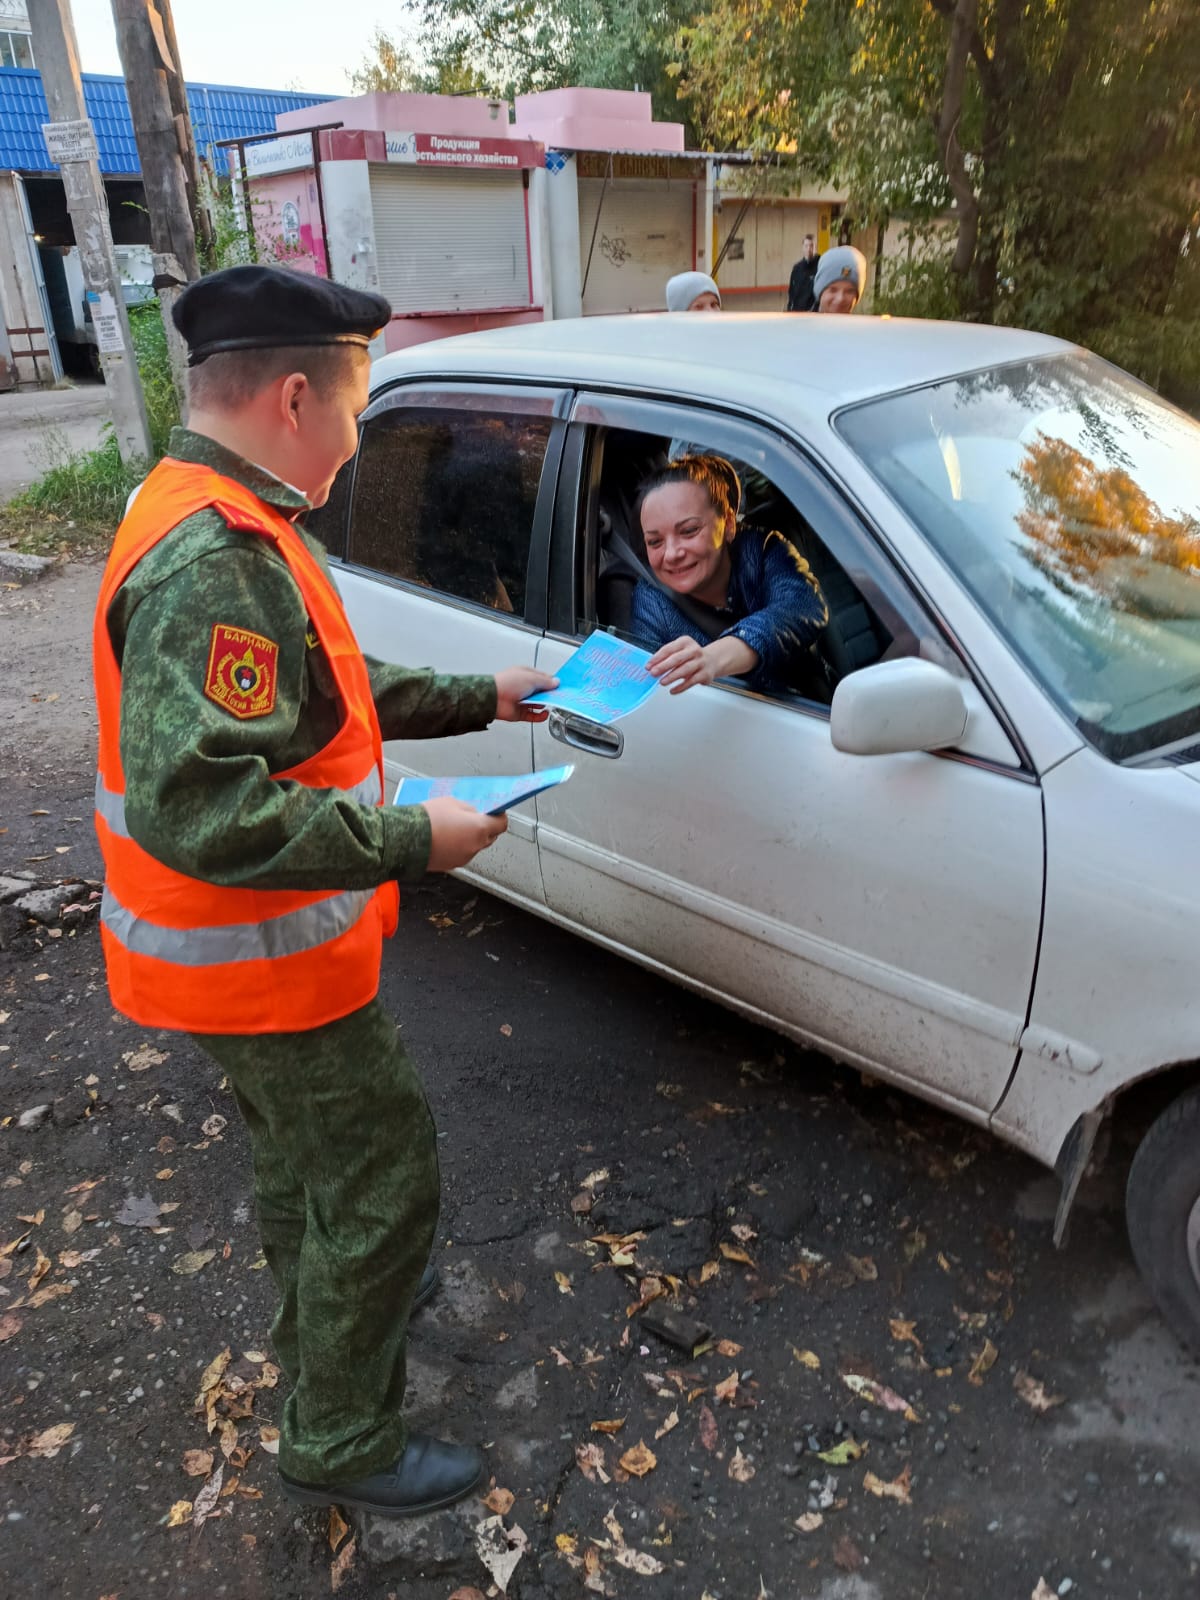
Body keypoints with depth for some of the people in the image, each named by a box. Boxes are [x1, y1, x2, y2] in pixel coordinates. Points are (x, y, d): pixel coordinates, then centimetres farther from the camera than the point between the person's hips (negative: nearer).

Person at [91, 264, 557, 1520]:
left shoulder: (224, 525, 7)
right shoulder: (214, 562, -29)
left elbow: (330, 692, 15)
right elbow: (197, 804, -35)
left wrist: (480, 699, 12)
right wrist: (409, 840, -28)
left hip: (246, 947, 10)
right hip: (256, 964, -10)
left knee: (303, 1152, 29)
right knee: (381, 1180, 6)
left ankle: (329, 1306, 54)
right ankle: (338, 1447, 27)